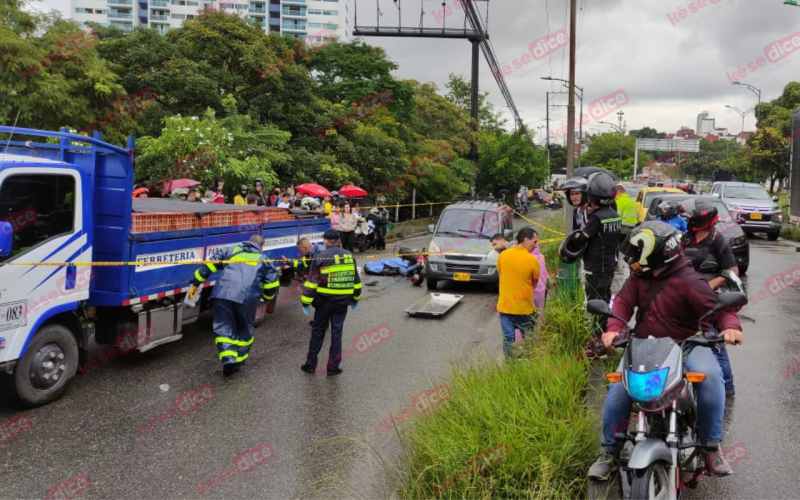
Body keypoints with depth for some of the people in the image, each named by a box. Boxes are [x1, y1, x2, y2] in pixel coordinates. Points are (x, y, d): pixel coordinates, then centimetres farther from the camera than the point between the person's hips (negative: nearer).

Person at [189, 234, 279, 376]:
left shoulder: (231, 250, 23)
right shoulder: (263, 259, 20)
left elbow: (210, 264, 16)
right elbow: (272, 283, 15)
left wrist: (196, 283, 20)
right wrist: (268, 299, 33)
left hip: (222, 294, 0)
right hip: (247, 298, 0)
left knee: (223, 327, 6)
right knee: (244, 330, 18)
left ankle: (228, 359, -11)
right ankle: (239, 361, 20)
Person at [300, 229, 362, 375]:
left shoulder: (321, 256, -10)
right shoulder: (350, 256, 4)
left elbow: (312, 281, -11)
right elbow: (356, 280, 11)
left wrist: (306, 302, -6)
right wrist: (355, 299, 22)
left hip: (324, 301, -3)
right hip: (342, 301, 3)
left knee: (317, 332, 11)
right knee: (336, 332, 10)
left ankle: (310, 364, 17)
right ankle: (333, 366, 13)